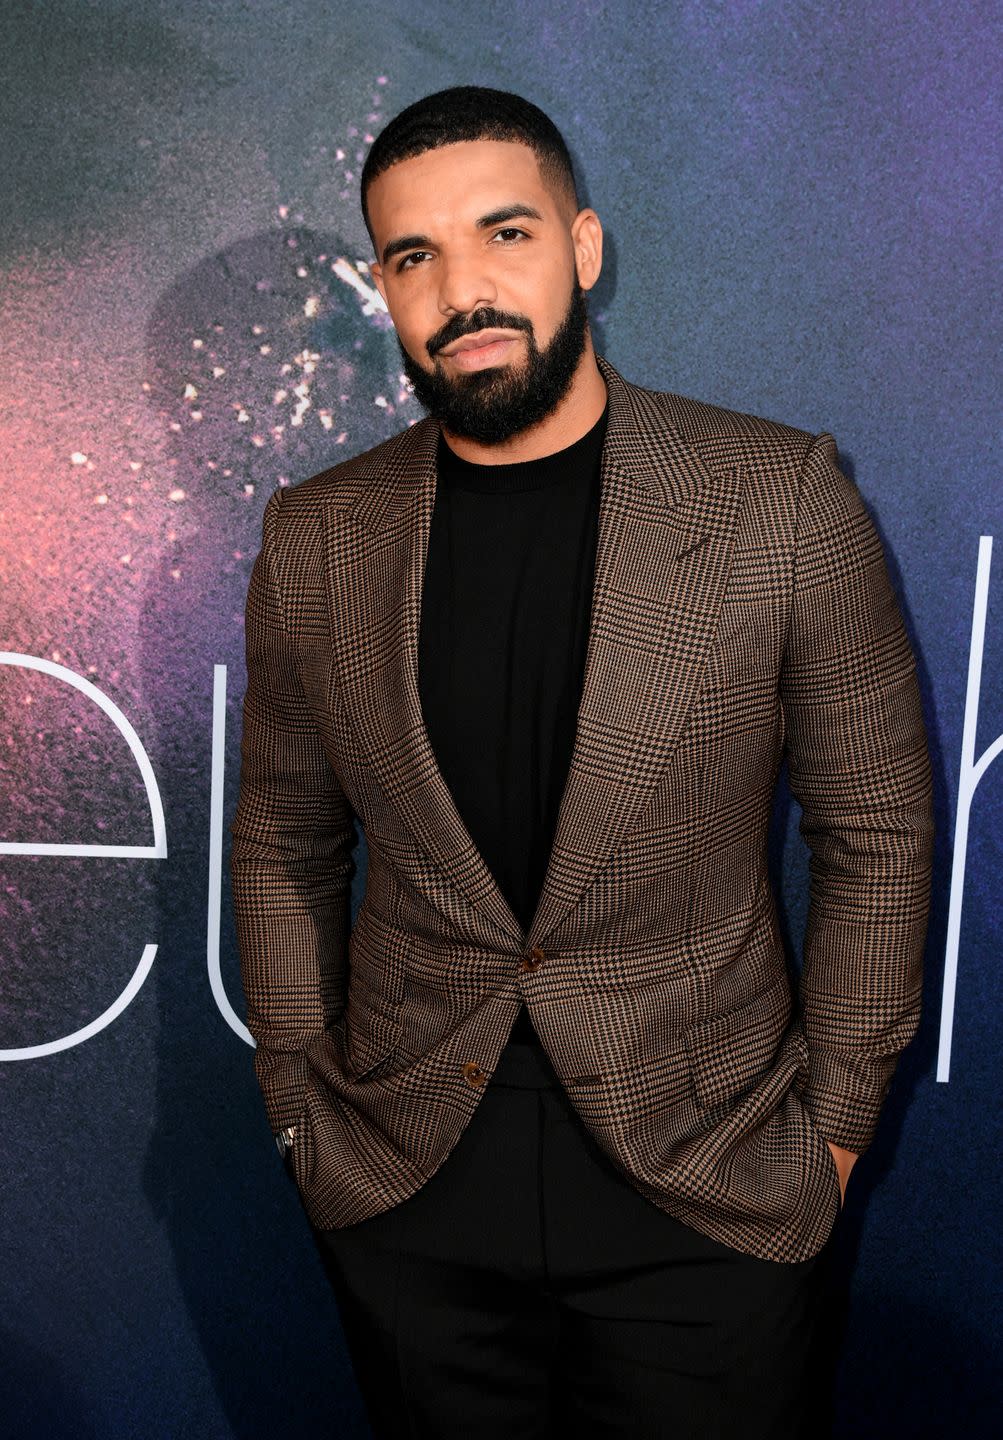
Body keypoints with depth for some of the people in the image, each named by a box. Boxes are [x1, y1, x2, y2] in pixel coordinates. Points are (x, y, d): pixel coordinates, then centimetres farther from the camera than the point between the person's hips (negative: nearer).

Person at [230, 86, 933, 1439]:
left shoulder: (781, 498, -10)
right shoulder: (315, 539, -2)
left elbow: (877, 830, -3)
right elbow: (284, 841, 7)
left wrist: (833, 1119, 0)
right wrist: (299, 1099, 7)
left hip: (708, 1182, -1)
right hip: (405, 1189, 2)